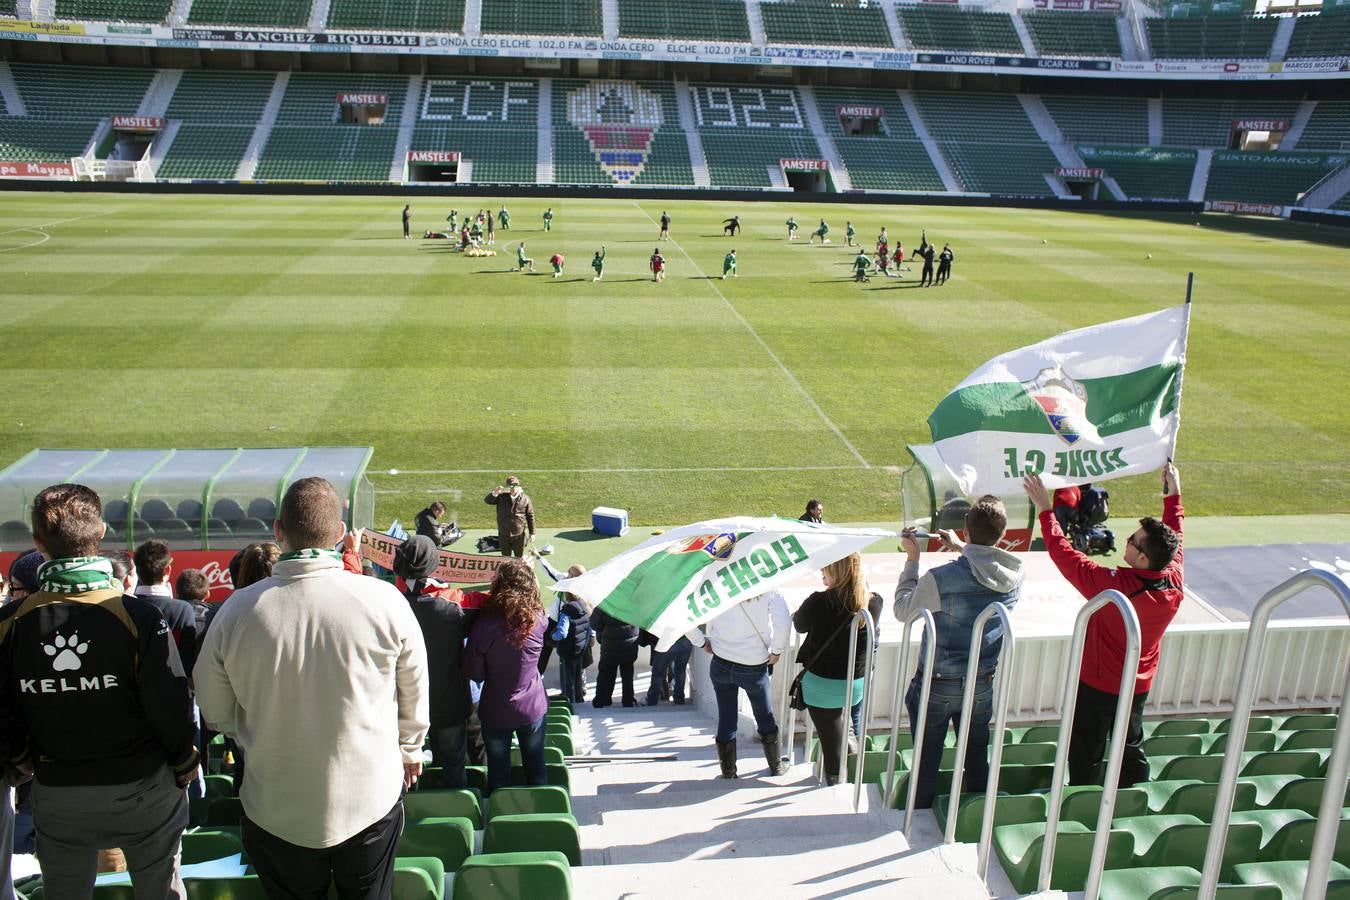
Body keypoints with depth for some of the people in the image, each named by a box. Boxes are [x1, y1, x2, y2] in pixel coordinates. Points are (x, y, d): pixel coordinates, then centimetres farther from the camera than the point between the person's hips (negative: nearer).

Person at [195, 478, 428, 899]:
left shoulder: (236, 611, -16)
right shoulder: (384, 600, -18)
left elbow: (215, 712, 0)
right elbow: (414, 690, -2)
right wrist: (410, 749, 18)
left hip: (276, 812, 1)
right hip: (371, 800, 0)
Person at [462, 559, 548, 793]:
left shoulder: (484, 625, -20)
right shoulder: (538, 620, -13)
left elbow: (474, 673, -11)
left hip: (495, 712, -2)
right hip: (533, 707, 2)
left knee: (498, 774, 14)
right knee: (536, 769, 18)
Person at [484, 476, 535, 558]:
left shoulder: (525, 499, -7)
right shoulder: (501, 497, -4)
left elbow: (530, 517, -1)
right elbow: (487, 501, -13)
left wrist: (532, 533, -1)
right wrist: (494, 493, -33)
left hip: (519, 536, -1)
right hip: (504, 535, 1)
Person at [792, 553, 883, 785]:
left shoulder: (818, 603, -23)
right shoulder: (874, 603, -12)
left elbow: (799, 625, -2)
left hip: (821, 685, -3)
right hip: (858, 685, 3)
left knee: (833, 745, 12)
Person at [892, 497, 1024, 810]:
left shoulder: (940, 578, -27)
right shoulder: (1015, 576, -12)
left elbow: (902, 610, -10)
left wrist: (912, 559, -4)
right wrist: (962, 549, 21)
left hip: (936, 685, -4)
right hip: (982, 685, 4)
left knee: (926, 761, 13)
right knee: (977, 758, 21)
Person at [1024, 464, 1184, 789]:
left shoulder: (1115, 586, -35)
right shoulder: (1174, 582, -16)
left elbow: (1064, 554, -28)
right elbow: (1173, 540, 3)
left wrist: (1044, 509, -20)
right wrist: (1174, 494, 14)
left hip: (1097, 685, -6)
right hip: (1139, 686, 6)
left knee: (1085, 756, 12)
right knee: (1132, 749, 24)